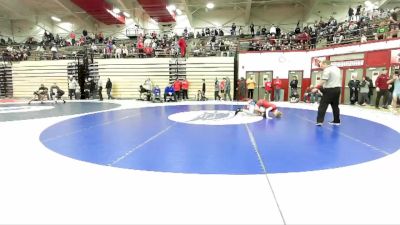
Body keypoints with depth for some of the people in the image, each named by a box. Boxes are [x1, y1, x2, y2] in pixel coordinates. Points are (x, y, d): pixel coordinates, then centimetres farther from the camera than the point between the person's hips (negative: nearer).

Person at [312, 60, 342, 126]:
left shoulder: (327, 70, -12)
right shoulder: (337, 68, 17)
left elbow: (323, 81, -22)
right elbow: (339, 79, 23)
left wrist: (316, 88, -22)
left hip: (330, 89, -8)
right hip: (338, 89, 8)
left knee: (323, 105, -7)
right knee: (335, 105, 16)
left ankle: (320, 121, -14)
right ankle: (337, 121, 21)